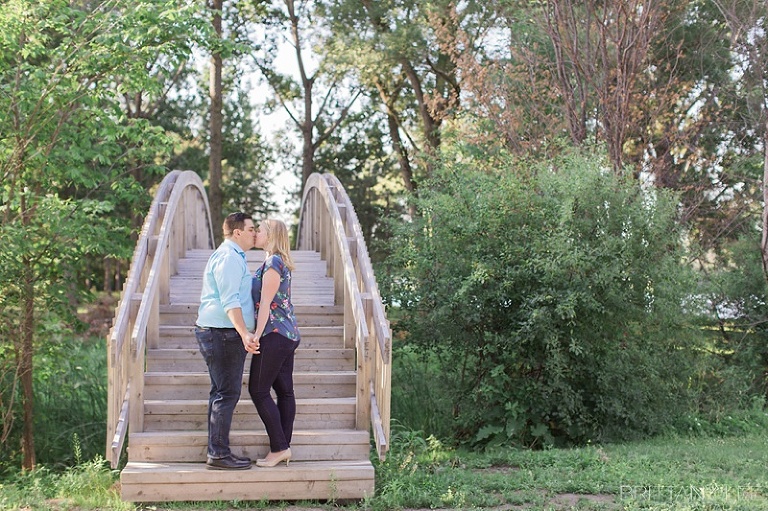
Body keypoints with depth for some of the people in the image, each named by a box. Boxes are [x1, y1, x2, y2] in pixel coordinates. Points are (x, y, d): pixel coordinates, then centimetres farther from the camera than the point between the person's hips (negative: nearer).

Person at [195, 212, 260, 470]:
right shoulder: (229, 257, -13)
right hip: (223, 334, -11)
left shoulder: (227, 255, 22)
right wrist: (245, 334, -31)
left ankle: (217, 452, 17)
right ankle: (219, 454, -5)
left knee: (221, 393, 12)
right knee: (227, 394, -8)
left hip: (216, 333, 11)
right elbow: (230, 301, -23)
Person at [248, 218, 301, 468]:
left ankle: (279, 448, -4)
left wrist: (257, 335, -16)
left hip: (274, 335, -10)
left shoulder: (273, 262, -13)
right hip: (289, 335, 10)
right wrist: (260, 335, 19)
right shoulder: (281, 262, 16)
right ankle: (284, 448, 12)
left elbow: (265, 303, -16)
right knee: (284, 391, 9)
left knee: (259, 390, -4)